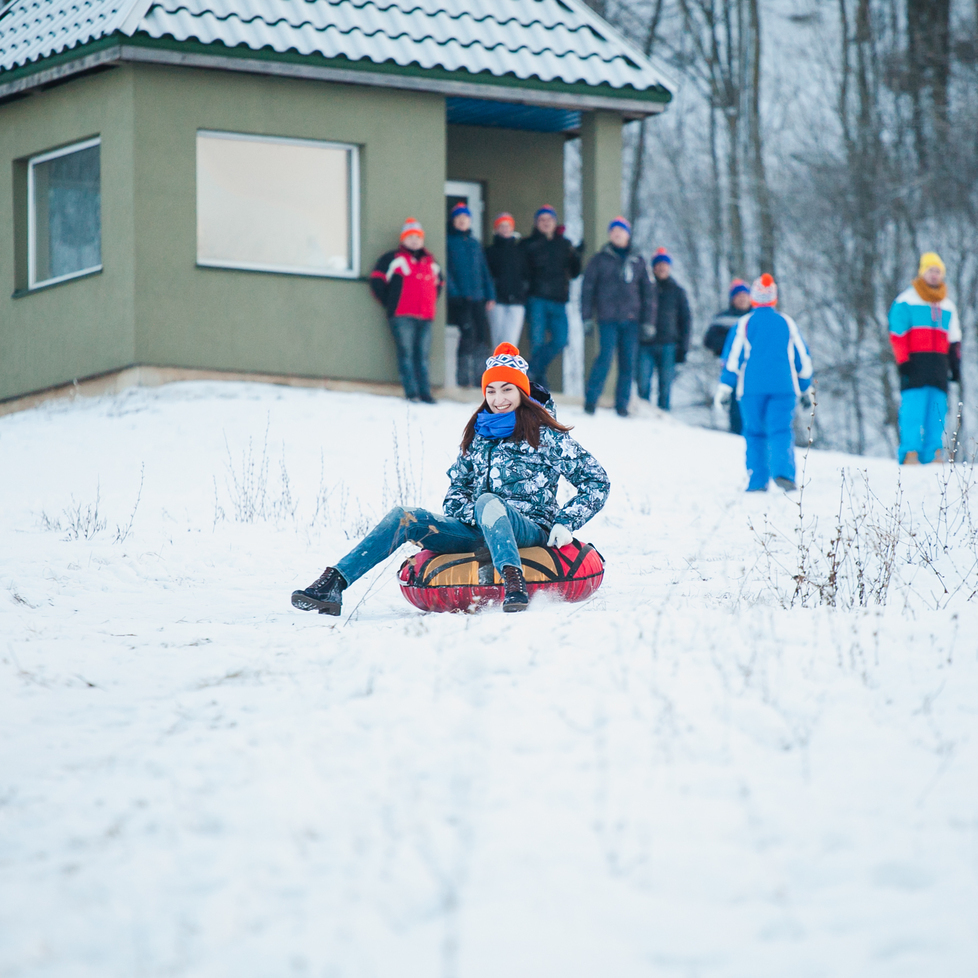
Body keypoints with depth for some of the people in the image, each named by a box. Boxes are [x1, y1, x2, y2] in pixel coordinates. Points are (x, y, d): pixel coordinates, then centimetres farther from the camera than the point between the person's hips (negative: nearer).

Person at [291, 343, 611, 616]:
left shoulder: (545, 435, 1)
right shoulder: (478, 434, 16)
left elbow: (597, 481, 2)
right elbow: (458, 486, 25)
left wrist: (565, 524, -10)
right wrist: (464, 515, 2)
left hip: (530, 531, -5)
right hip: (479, 529, 5)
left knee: (488, 501, -38)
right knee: (404, 517, -15)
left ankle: (514, 584, -60)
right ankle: (330, 586, -29)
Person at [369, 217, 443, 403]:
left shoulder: (430, 261, 19)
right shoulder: (394, 259, 3)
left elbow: (439, 282, 33)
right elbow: (377, 280, 1)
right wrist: (388, 302, 1)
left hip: (425, 317, 5)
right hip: (402, 316, -5)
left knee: (423, 354, 4)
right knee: (406, 352, -10)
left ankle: (425, 393, 4)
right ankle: (411, 392, -12)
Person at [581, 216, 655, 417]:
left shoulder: (638, 261, 13)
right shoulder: (600, 259, 7)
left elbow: (648, 291, 15)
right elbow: (588, 288, 7)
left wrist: (648, 321, 8)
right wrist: (587, 317, -1)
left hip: (631, 319, 3)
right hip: (608, 319, -3)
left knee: (628, 362, 0)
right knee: (605, 356, -15)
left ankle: (622, 404, 8)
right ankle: (591, 400, -6)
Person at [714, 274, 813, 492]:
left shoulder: (744, 324, 3)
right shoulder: (787, 323, 9)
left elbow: (732, 358, -2)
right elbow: (803, 359, 13)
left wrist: (725, 386, -1)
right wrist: (805, 388, 22)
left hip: (752, 387, -1)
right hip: (784, 387, 1)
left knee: (755, 433, 9)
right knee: (781, 431, -5)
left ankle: (757, 482, 4)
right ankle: (783, 471, -29)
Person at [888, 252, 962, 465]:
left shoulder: (948, 307, 21)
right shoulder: (906, 301, 4)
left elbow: (953, 340, 26)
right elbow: (897, 334, -1)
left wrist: (955, 365, 18)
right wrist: (902, 361, -10)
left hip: (939, 366, 5)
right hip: (915, 364, -5)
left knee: (937, 411, -1)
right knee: (913, 410, -11)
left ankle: (932, 453, -1)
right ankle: (910, 452, -11)